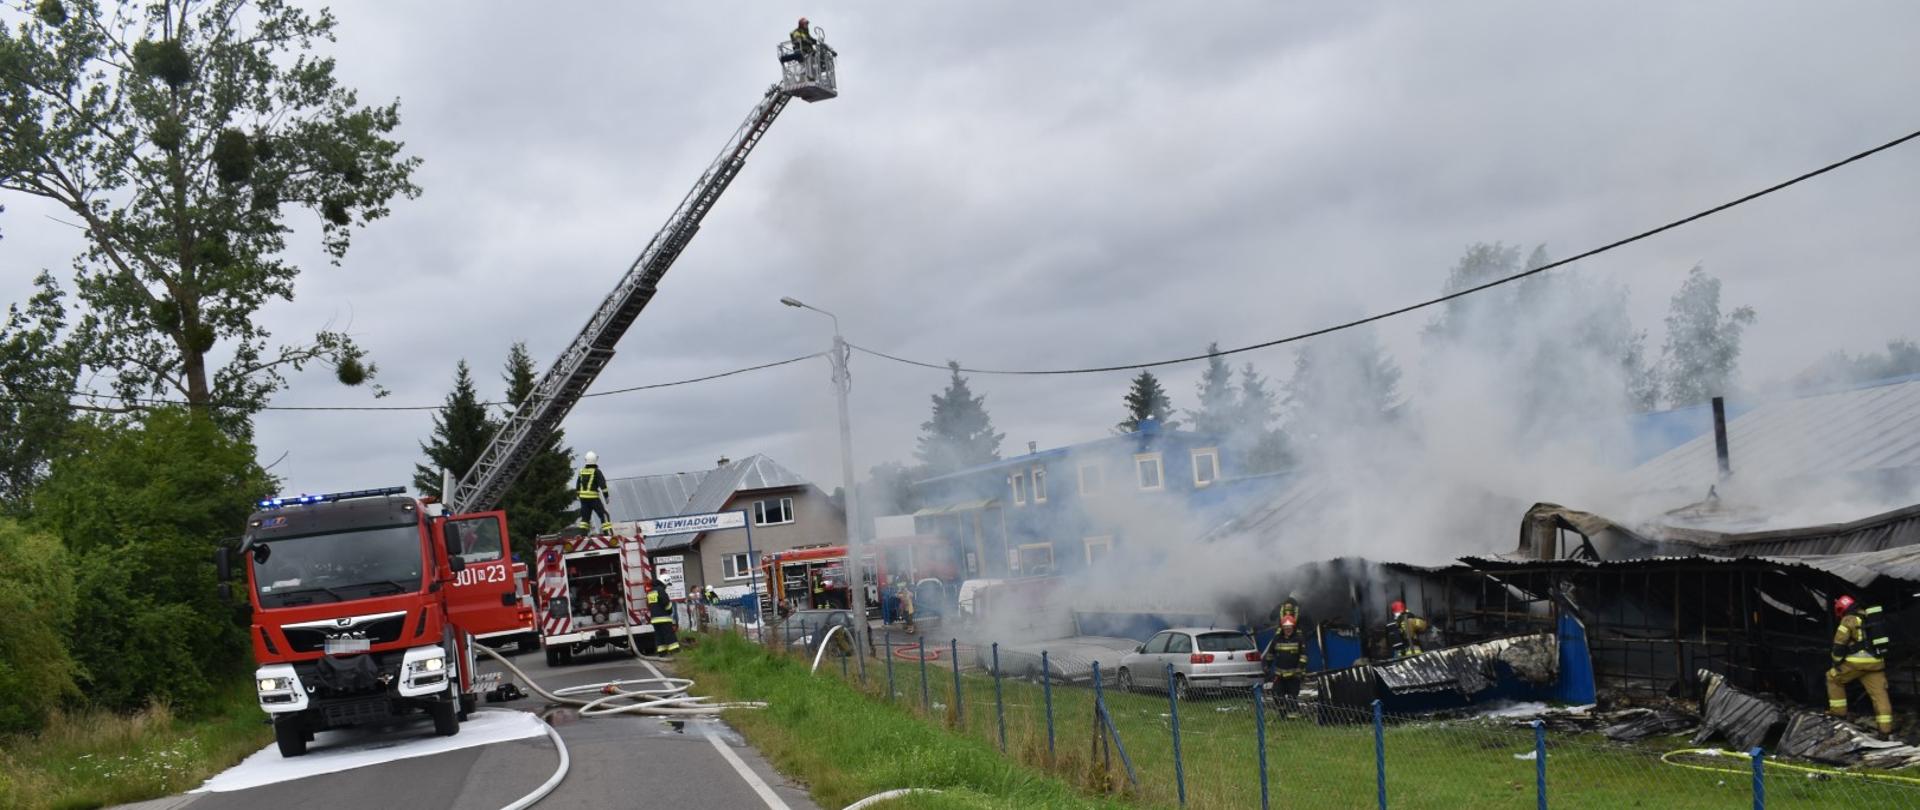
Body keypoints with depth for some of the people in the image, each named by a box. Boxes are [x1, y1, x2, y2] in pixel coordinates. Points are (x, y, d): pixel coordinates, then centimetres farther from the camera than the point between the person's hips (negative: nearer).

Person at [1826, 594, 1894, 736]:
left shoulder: (1849, 620, -5)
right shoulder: (1870, 616, 17)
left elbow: (1839, 643, -9)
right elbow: (1877, 638, 24)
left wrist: (1836, 662, 1)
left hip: (1857, 661, -6)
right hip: (1876, 661, 6)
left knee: (1833, 678, 14)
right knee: (1879, 692, 5)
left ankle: (1838, 710, 15)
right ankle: (1885, 727, 1)